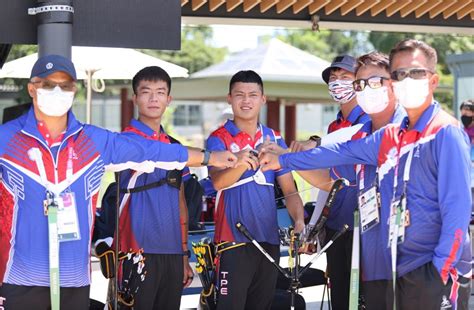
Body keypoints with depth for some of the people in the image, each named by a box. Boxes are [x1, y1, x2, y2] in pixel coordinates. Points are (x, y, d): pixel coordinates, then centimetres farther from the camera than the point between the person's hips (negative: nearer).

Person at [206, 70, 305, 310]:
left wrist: (300, 221, -10)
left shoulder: (274, 139, 11)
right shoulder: (219, 139, -3)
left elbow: (289, 190, 9)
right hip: (234, 240, -5)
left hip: (269, 240, 5)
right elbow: (218, 181, -22)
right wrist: (240, 164, -43)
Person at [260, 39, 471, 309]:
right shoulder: (391, 137, 12)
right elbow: (342, 153, 24)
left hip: (438, 273, -7)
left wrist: (441, 270, -19)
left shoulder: (446, 133, -11)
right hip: (403, 271, 7)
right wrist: (283, 161, 28)